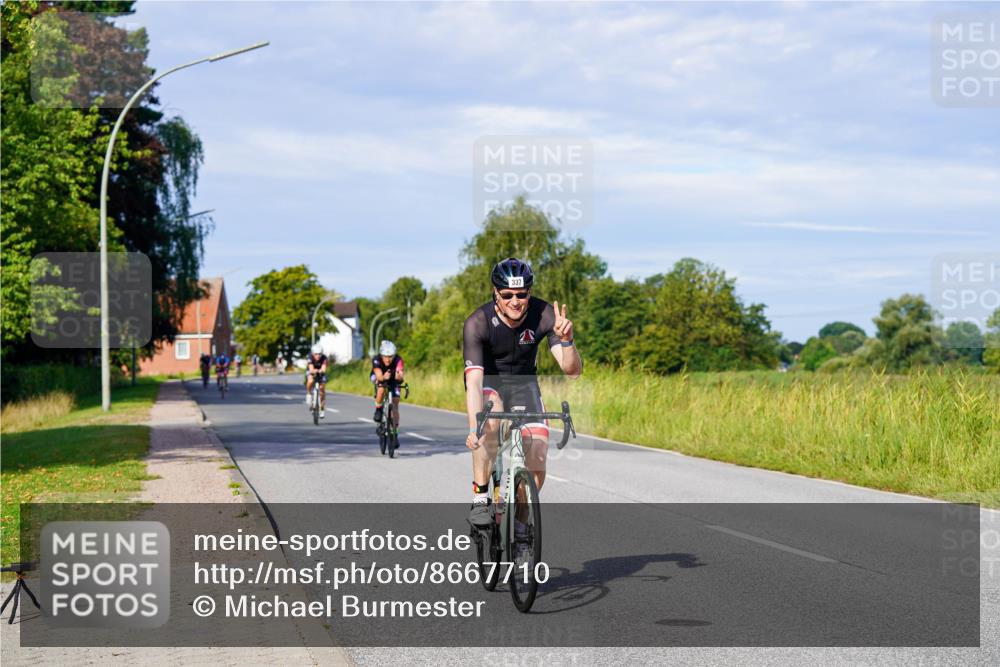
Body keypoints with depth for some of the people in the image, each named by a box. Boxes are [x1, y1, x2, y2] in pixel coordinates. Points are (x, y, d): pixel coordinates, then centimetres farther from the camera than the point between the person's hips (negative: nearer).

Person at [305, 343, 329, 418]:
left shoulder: (324, 358, -29)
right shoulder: (310, 358, -30)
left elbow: (324, 368, -45)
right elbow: (311, 369, -44)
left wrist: (321, 371, -68)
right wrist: (314, 371, -67)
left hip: (320, 373, 1)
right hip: (311, 372, -1)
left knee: (322, 389, -9)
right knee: (310, 381, -35)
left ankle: (322, 409, 5)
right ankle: (309, 394, -7)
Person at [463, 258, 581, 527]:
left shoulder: (544, 315, -23)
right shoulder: (477, 323, -29)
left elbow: (572, 370, -25)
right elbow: (474, 380, -37)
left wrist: (566, 340, -46)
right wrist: (473, 427, -51)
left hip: (523, 383, 2)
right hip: (488, 381, -2)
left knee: (538, 453, -14)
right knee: (491, 419, -36)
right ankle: (480, 499, -22)